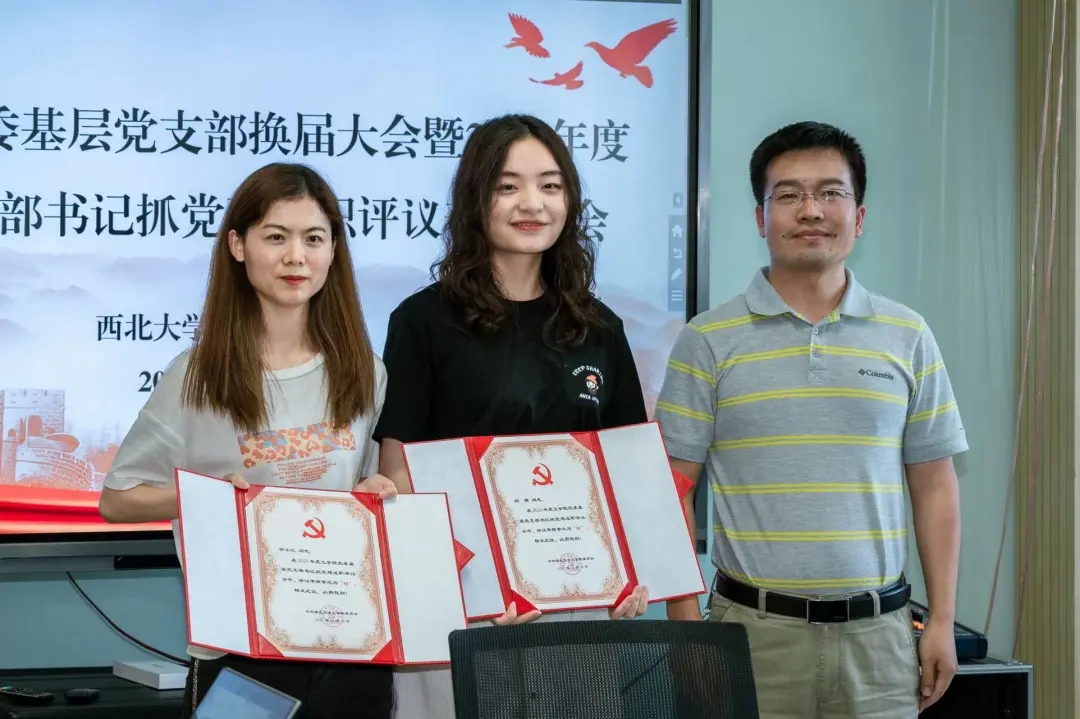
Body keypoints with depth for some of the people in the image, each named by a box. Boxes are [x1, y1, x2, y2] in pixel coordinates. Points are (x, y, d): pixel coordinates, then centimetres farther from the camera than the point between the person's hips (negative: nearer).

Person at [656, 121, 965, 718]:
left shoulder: (908, 337, 7)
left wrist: (942, 622, 5)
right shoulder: (707, 341, 0)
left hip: (877, 630, 2)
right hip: (753, 629, -2)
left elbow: (934, 486, 9)